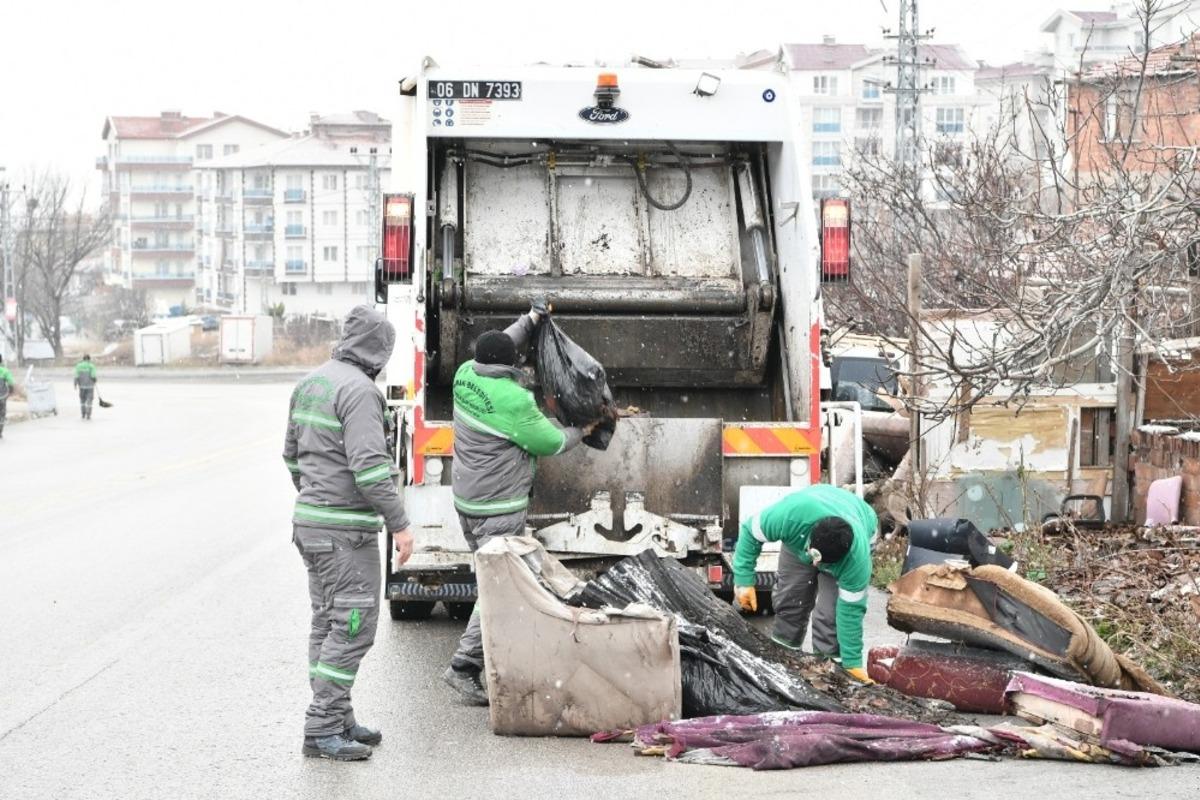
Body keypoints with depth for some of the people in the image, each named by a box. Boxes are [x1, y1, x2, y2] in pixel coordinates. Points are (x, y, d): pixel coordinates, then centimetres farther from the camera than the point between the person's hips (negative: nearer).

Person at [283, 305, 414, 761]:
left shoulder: (310, 383, 11)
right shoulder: (359, 390, -18)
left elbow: (293, 453, 20)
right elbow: (370, 466, -24)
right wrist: (399, 523, -20)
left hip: (310, 519, 10)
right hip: (346, 528, -10)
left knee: (329, 622, 13)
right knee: (353, 625, -7)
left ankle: (337, 721, 19)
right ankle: (322, 729, -7)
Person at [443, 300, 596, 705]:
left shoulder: (466, 376, 0)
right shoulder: (512, 399, -21)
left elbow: (495, 353, 23)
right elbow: (548, 443, -10)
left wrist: (530, 320, 29)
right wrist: (580, 432, 10)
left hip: (467, 500, 9)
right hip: (498, 508, -9)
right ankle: (464, 667, -11)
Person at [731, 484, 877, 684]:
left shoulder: (857, 557, -42)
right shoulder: (790, 516, -44)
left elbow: (851, 610, -30)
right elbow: (750, 532, -25)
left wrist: (852, 664, -24)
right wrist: (744, 580, -28)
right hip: (799, 539, 2)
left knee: (831, 614, -17)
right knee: (789, 601, 0)